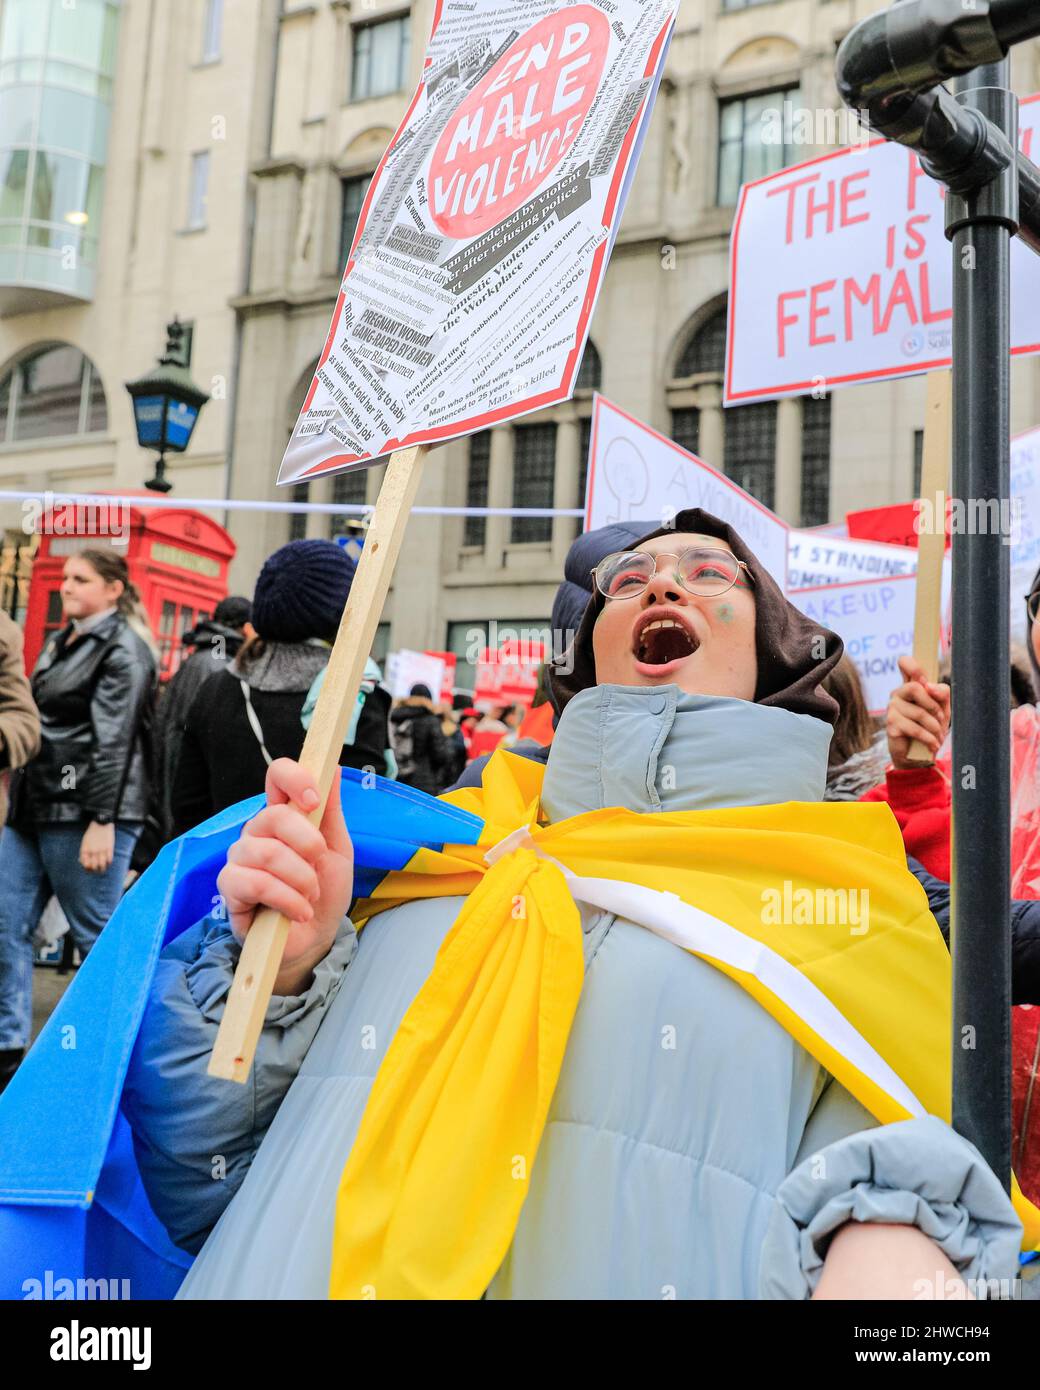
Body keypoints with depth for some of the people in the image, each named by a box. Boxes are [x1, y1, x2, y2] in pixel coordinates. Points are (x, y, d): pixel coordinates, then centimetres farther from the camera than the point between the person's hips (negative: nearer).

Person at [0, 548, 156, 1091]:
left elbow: (114, 743, -16)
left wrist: (101, 823, -20)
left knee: (97, 934, 0)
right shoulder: (58, 643, 18)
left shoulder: (123, 652, -9)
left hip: (84, 813, -9)